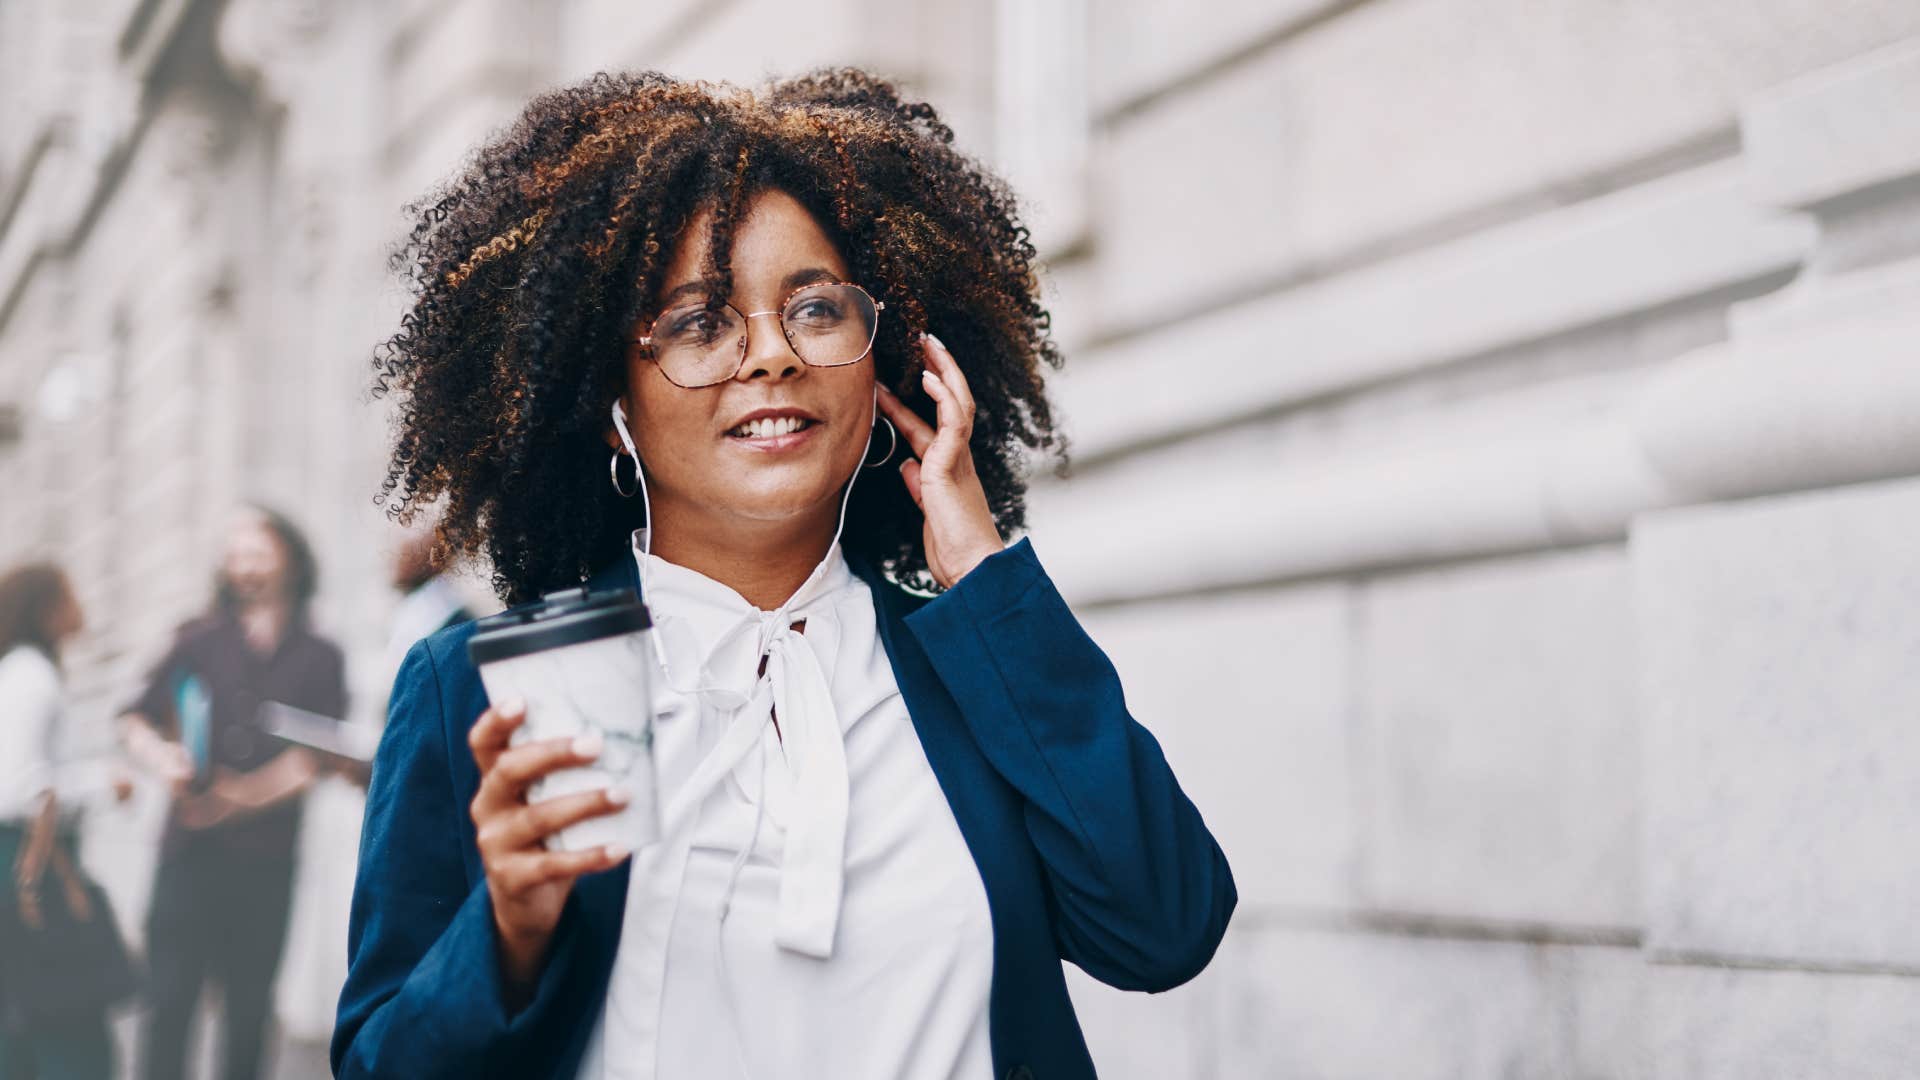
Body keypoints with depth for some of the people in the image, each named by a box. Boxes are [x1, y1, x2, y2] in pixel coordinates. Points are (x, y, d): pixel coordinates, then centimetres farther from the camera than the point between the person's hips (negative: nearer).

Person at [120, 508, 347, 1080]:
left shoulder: (319, 658, 7)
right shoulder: (200, 641, 9)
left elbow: (317, 755, -2)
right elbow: (135, 720, 6)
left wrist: (243, 796, -15)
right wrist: (165, 760, -15)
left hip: (267, 857, 0)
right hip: (192, 847, 0)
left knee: (249, 1004, 5)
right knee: (170, 995, -5)